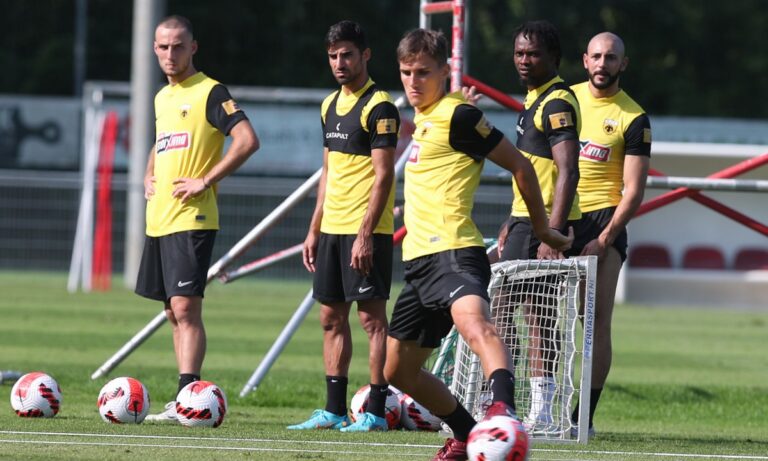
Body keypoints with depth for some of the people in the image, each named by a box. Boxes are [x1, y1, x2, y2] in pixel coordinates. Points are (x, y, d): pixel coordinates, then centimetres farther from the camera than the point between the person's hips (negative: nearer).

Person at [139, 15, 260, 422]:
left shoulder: (209, 92, -7)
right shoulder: (161, 98, 17)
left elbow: (247, 140, -17)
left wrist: (205, 181, -18)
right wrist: (149, 177, 14)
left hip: (191, 218, -8)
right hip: (158, 218, 8)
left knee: (185, 308, -15)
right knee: (175, 312, 10)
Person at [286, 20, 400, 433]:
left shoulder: (379, 107, -11)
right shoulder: (330, 105, 15)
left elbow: (383, 175, -15)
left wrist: (365, 233, -20)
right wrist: (314, 231, 17)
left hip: (364, 229, -9)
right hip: (332, 228, 9)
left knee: (372, 316, -6)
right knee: (331, 317, 10)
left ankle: (375, 413, -4)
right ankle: (334, 410, 15)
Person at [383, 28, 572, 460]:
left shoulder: (458, 115, -8)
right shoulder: (424, 117, 19)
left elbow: (520, 165, -6)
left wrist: (543, 230, 2)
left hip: (453, 253, -10)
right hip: (420, 260, 10)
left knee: (473, 323, -38)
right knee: (399, 369, 16)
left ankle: (504, 409, -63)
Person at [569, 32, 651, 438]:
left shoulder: (634, 119, -1)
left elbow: (633, 190, -4)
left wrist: (604, 240, -14)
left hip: (603, 219, -3)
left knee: (598, 321, -8)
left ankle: (584, 416, -7)